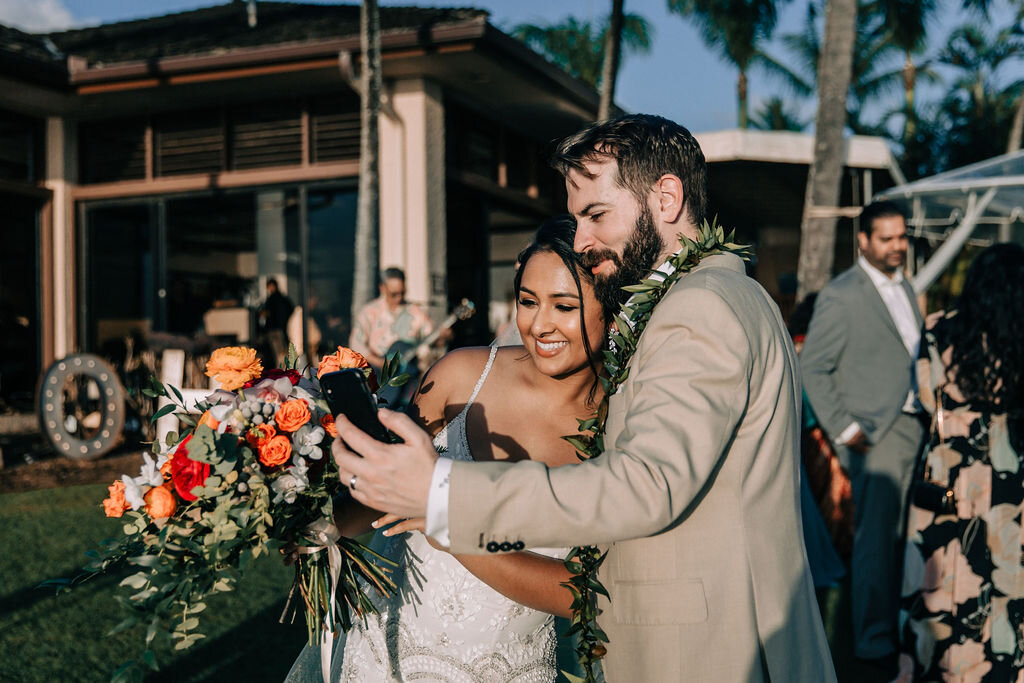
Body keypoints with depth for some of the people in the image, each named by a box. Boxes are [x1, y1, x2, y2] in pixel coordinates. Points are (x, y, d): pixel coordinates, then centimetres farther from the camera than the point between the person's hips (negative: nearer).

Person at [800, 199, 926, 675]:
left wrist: (929, 413, 12)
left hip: (914, 426, 7)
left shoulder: (905, 287, 15)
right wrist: (844, 429, -13)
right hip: (875, 434, -7)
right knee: (875, 539, -3)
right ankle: (873, 642, 8)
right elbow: (812, 368, -11)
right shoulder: (840, 296, -10)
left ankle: (901, 622, 29)